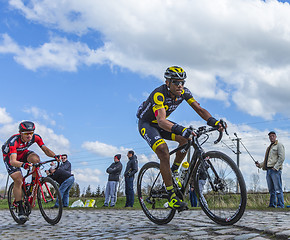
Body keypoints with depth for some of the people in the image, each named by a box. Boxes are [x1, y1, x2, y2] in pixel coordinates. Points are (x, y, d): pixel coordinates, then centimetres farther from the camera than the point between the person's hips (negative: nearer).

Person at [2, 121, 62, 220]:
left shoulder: (35, 137, -25)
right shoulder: (14, 141, -38)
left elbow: (45, 149, -25)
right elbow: (13, 161, -48)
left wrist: (55, 155, -45)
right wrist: (23, 164, -68)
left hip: (22, 153, 4)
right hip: (9, 156, -4)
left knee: (35, 158, -30)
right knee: (18, 180, -20)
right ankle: (20, 210, -9)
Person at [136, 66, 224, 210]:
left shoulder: (184, 92, -15)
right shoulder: (159, 94, -35)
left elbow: (199, 109, -17)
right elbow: (161, 121, -47)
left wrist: (214, 122, -35)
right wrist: (181, 129, -63)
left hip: (160, 124, 7)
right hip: (146, 124, -6)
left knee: (186, 139, -16)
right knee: (163, 152, -28)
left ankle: (173, 172, 6)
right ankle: (171, 196, -22)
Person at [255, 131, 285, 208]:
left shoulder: (279, 145, 1)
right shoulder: (269, 147, 26)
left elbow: (282, 157, -10)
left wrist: (276, 167, -17)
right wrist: (260, 165, 13)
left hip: (275, 170, -8)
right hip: (268, 170, 8)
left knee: (278, 189, -9)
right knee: (271, 189, 7)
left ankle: (280, 205, -8)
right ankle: (272, 204, 10)